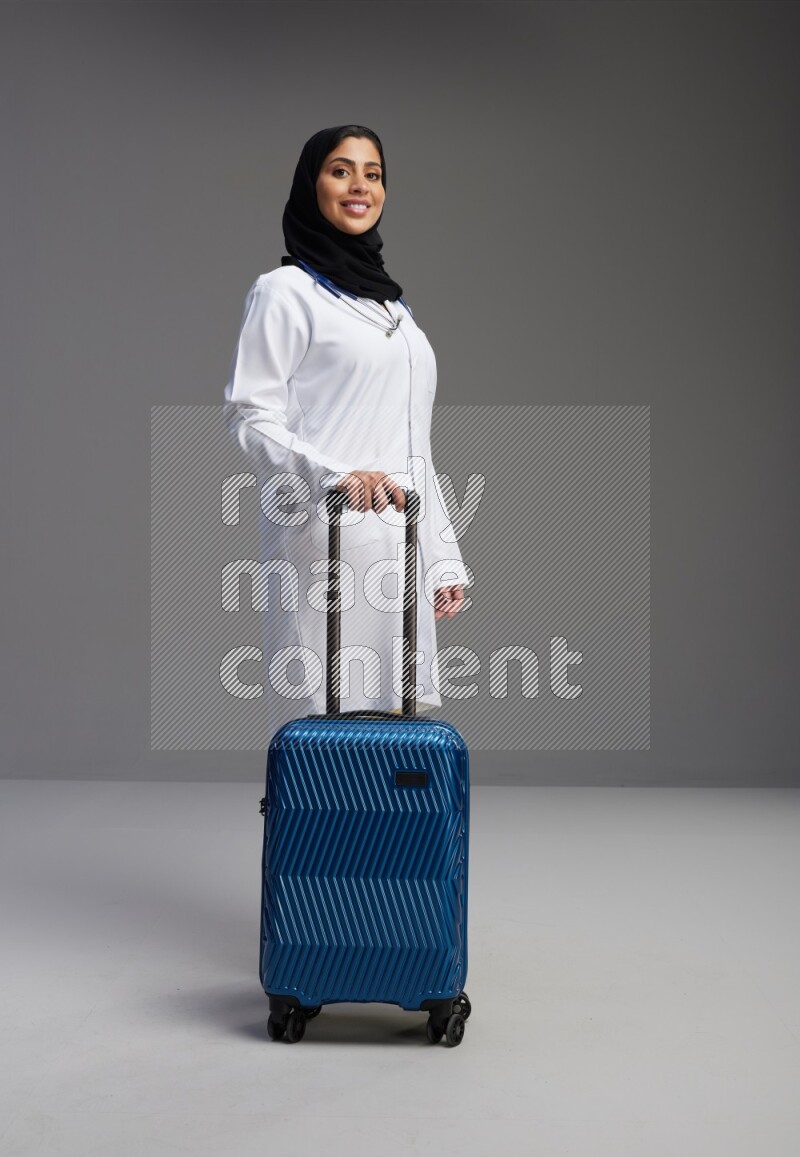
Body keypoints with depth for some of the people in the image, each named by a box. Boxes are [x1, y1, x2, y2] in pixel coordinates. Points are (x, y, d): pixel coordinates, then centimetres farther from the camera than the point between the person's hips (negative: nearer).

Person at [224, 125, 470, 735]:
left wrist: (445, 561, 17)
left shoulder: (392, 301, 21)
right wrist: (334, 475, -26)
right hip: (326, 542, -6)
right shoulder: (286, 290, 1)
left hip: (402, 546, 7)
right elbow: (252, 415, -9)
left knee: (394, 718, 5)